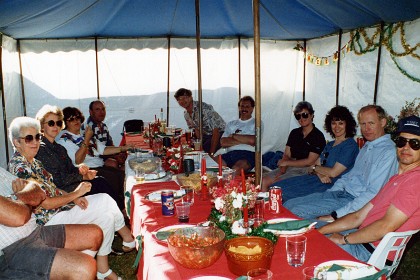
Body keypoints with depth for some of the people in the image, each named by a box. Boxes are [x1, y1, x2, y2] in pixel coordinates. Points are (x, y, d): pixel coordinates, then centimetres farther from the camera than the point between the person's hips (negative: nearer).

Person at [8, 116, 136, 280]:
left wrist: (74, 198, -1)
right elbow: (47, 203, -22)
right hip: (49, 219, -9)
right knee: (105, 201, -13)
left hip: (58, 208, 9)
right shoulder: (20, 168, -19)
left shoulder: (33, 162, 11)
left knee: (107, 216, -7)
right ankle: (130, 240, 9)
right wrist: (75, 194, -12)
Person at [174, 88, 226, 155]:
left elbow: (216, 129, -27)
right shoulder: (186, 114, 0)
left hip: (220, 133, -7)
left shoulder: (203, 107, -26)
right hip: (207, 135, 7)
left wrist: (211, 153, -28)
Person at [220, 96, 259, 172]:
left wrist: (233, 135, 5)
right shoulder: (231, 124, 23)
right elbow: (223, 142, 8)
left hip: (248, 154, -3)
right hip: (230, 153, 4)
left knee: (236, 169, -37)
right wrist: (244, 141, -2)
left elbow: (252, 140, -7)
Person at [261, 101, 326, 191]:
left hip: (304, 170, -7)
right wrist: (282, 171, -10)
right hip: (289, 167, 7)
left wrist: (286, 163, -7)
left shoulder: (318, 136, -8)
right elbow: (286, 155, 8)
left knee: (266, 182, -22)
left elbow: (310, 161, -13)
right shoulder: (294, 133, 13)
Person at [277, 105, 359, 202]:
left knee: (285, 194, -23)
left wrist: (315, 167, 3)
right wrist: (320, 174, -12)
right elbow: (311, 168, 12)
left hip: (330, 185, -8)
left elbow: (333, 173, -14)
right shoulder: (329, 145, 21)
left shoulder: (350, 145, -5)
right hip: (317, 179, 8)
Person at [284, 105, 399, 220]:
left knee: (298, 211, -22)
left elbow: (372, 194, -20)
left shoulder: (388, 152, -13)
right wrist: (326, 194, 7)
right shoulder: (366, 147, 18)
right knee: (289, 204, -4)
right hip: (340, 192, 9)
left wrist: (336, 216, -23)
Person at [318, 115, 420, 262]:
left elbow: (386, 227, -23)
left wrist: (344, 239, -9)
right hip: (362, 239, 9)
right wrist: (319, 231, 6)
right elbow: (359, 217, 14)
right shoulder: (395, 179, 16)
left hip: (373, 252, -9)